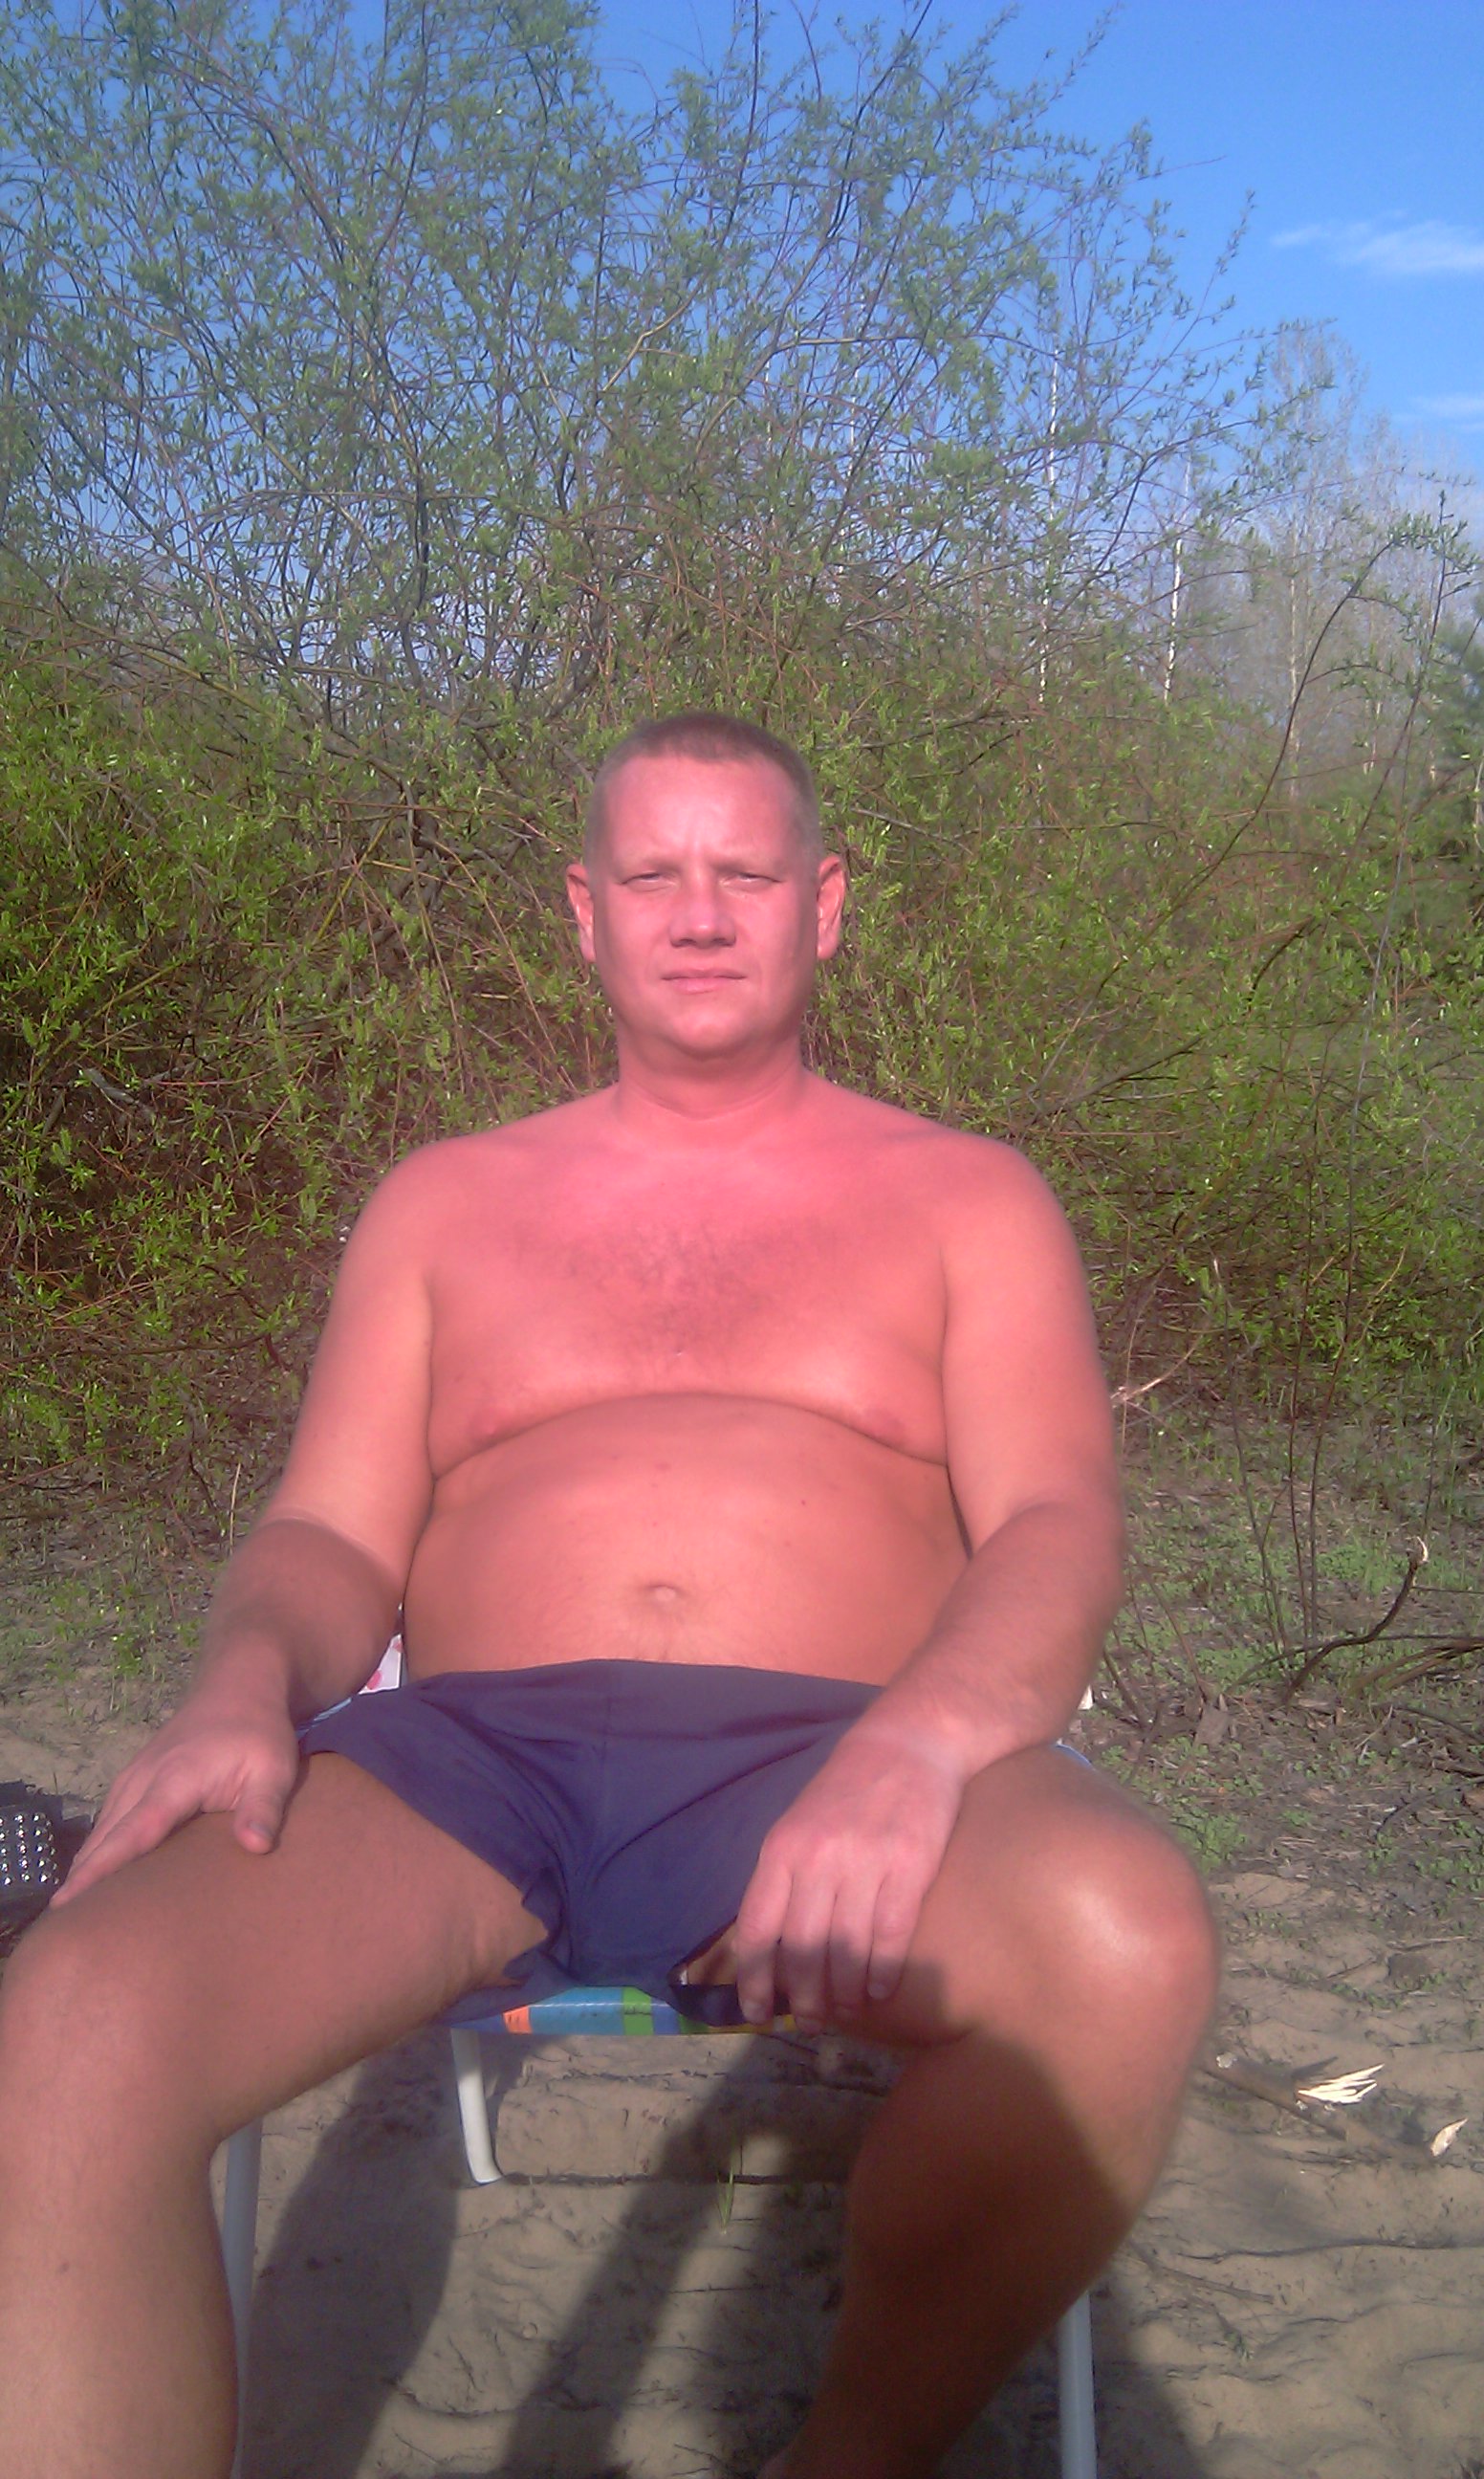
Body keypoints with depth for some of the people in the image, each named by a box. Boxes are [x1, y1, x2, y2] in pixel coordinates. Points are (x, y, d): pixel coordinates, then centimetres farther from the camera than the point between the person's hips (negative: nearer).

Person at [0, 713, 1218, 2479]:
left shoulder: (960, 1197, 18)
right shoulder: (444, 1203, 24)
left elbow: (1057, 1531, 4)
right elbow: (329, 1537, 15)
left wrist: (915, 1743, -20)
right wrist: (247, 1688, -11)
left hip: (816, 1766, 0)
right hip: (466, 1758, 1)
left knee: (1125, 1937, -35)